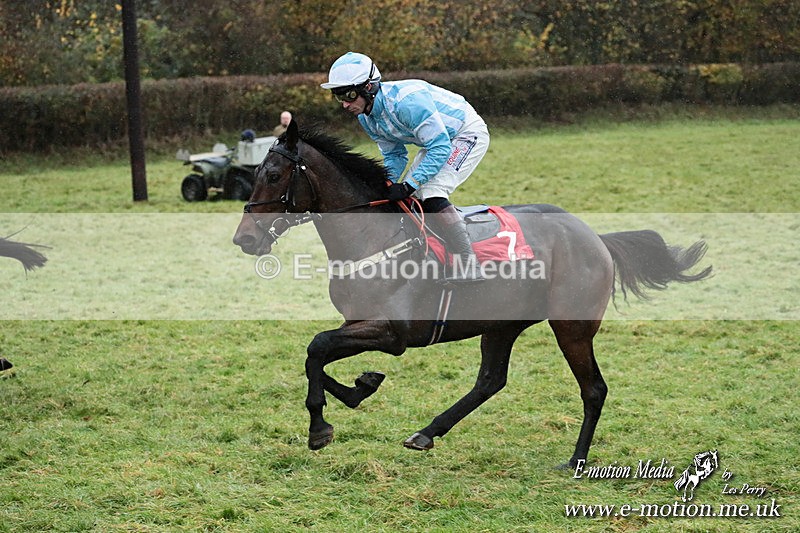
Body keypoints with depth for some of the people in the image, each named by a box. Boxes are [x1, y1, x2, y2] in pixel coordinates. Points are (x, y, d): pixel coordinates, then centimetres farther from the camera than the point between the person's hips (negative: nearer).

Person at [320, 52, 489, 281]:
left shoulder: (406, 100, -34)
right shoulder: (366, 117, -5)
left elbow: (440, 147, -32)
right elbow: (394, 155, 6)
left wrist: (408, 186, -33)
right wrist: (386, 185, -13)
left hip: (469, 133, -10)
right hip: (438, 139, 10)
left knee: (431, 194, -23)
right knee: (411, 197, 5)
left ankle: (469, 269, -21)